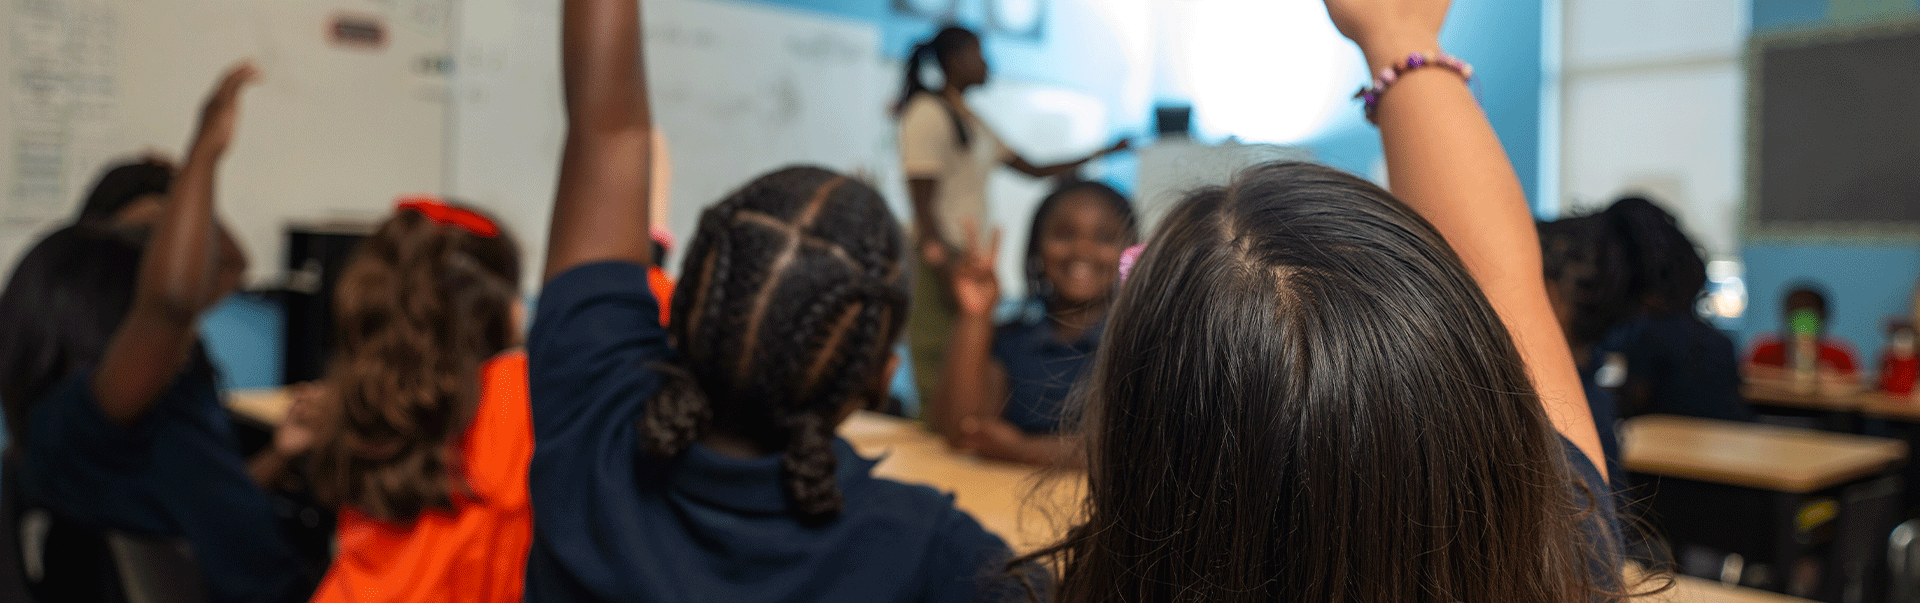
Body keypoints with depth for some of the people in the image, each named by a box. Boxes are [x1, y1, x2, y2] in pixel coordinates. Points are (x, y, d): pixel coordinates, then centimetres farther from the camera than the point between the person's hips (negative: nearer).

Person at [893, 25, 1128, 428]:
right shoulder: (927, 113, -8)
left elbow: (1034, 170, 24)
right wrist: (948, 269, -20)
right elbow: (924, 213, -14)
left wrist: (1105, 152, 24)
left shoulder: (970, 121, 20)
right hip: (941, 268, -9)